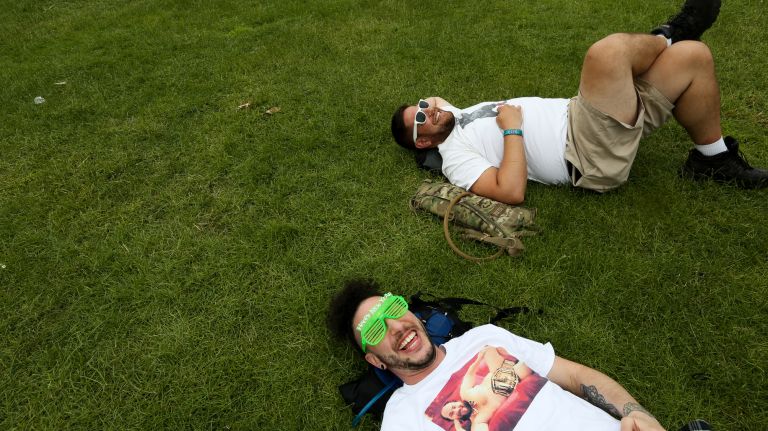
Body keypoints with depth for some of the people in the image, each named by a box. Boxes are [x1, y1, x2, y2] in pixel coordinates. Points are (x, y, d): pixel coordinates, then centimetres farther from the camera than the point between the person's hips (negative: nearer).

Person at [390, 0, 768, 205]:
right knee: (609, 52, -29)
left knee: (693, 55, 0)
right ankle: (668, 36, 7)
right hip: (595, 159, -9)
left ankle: (714, 158, 14)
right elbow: (512, 191, -23)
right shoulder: (455, 157, -10)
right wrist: (513, 130, -18)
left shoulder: (460, 115, 17)